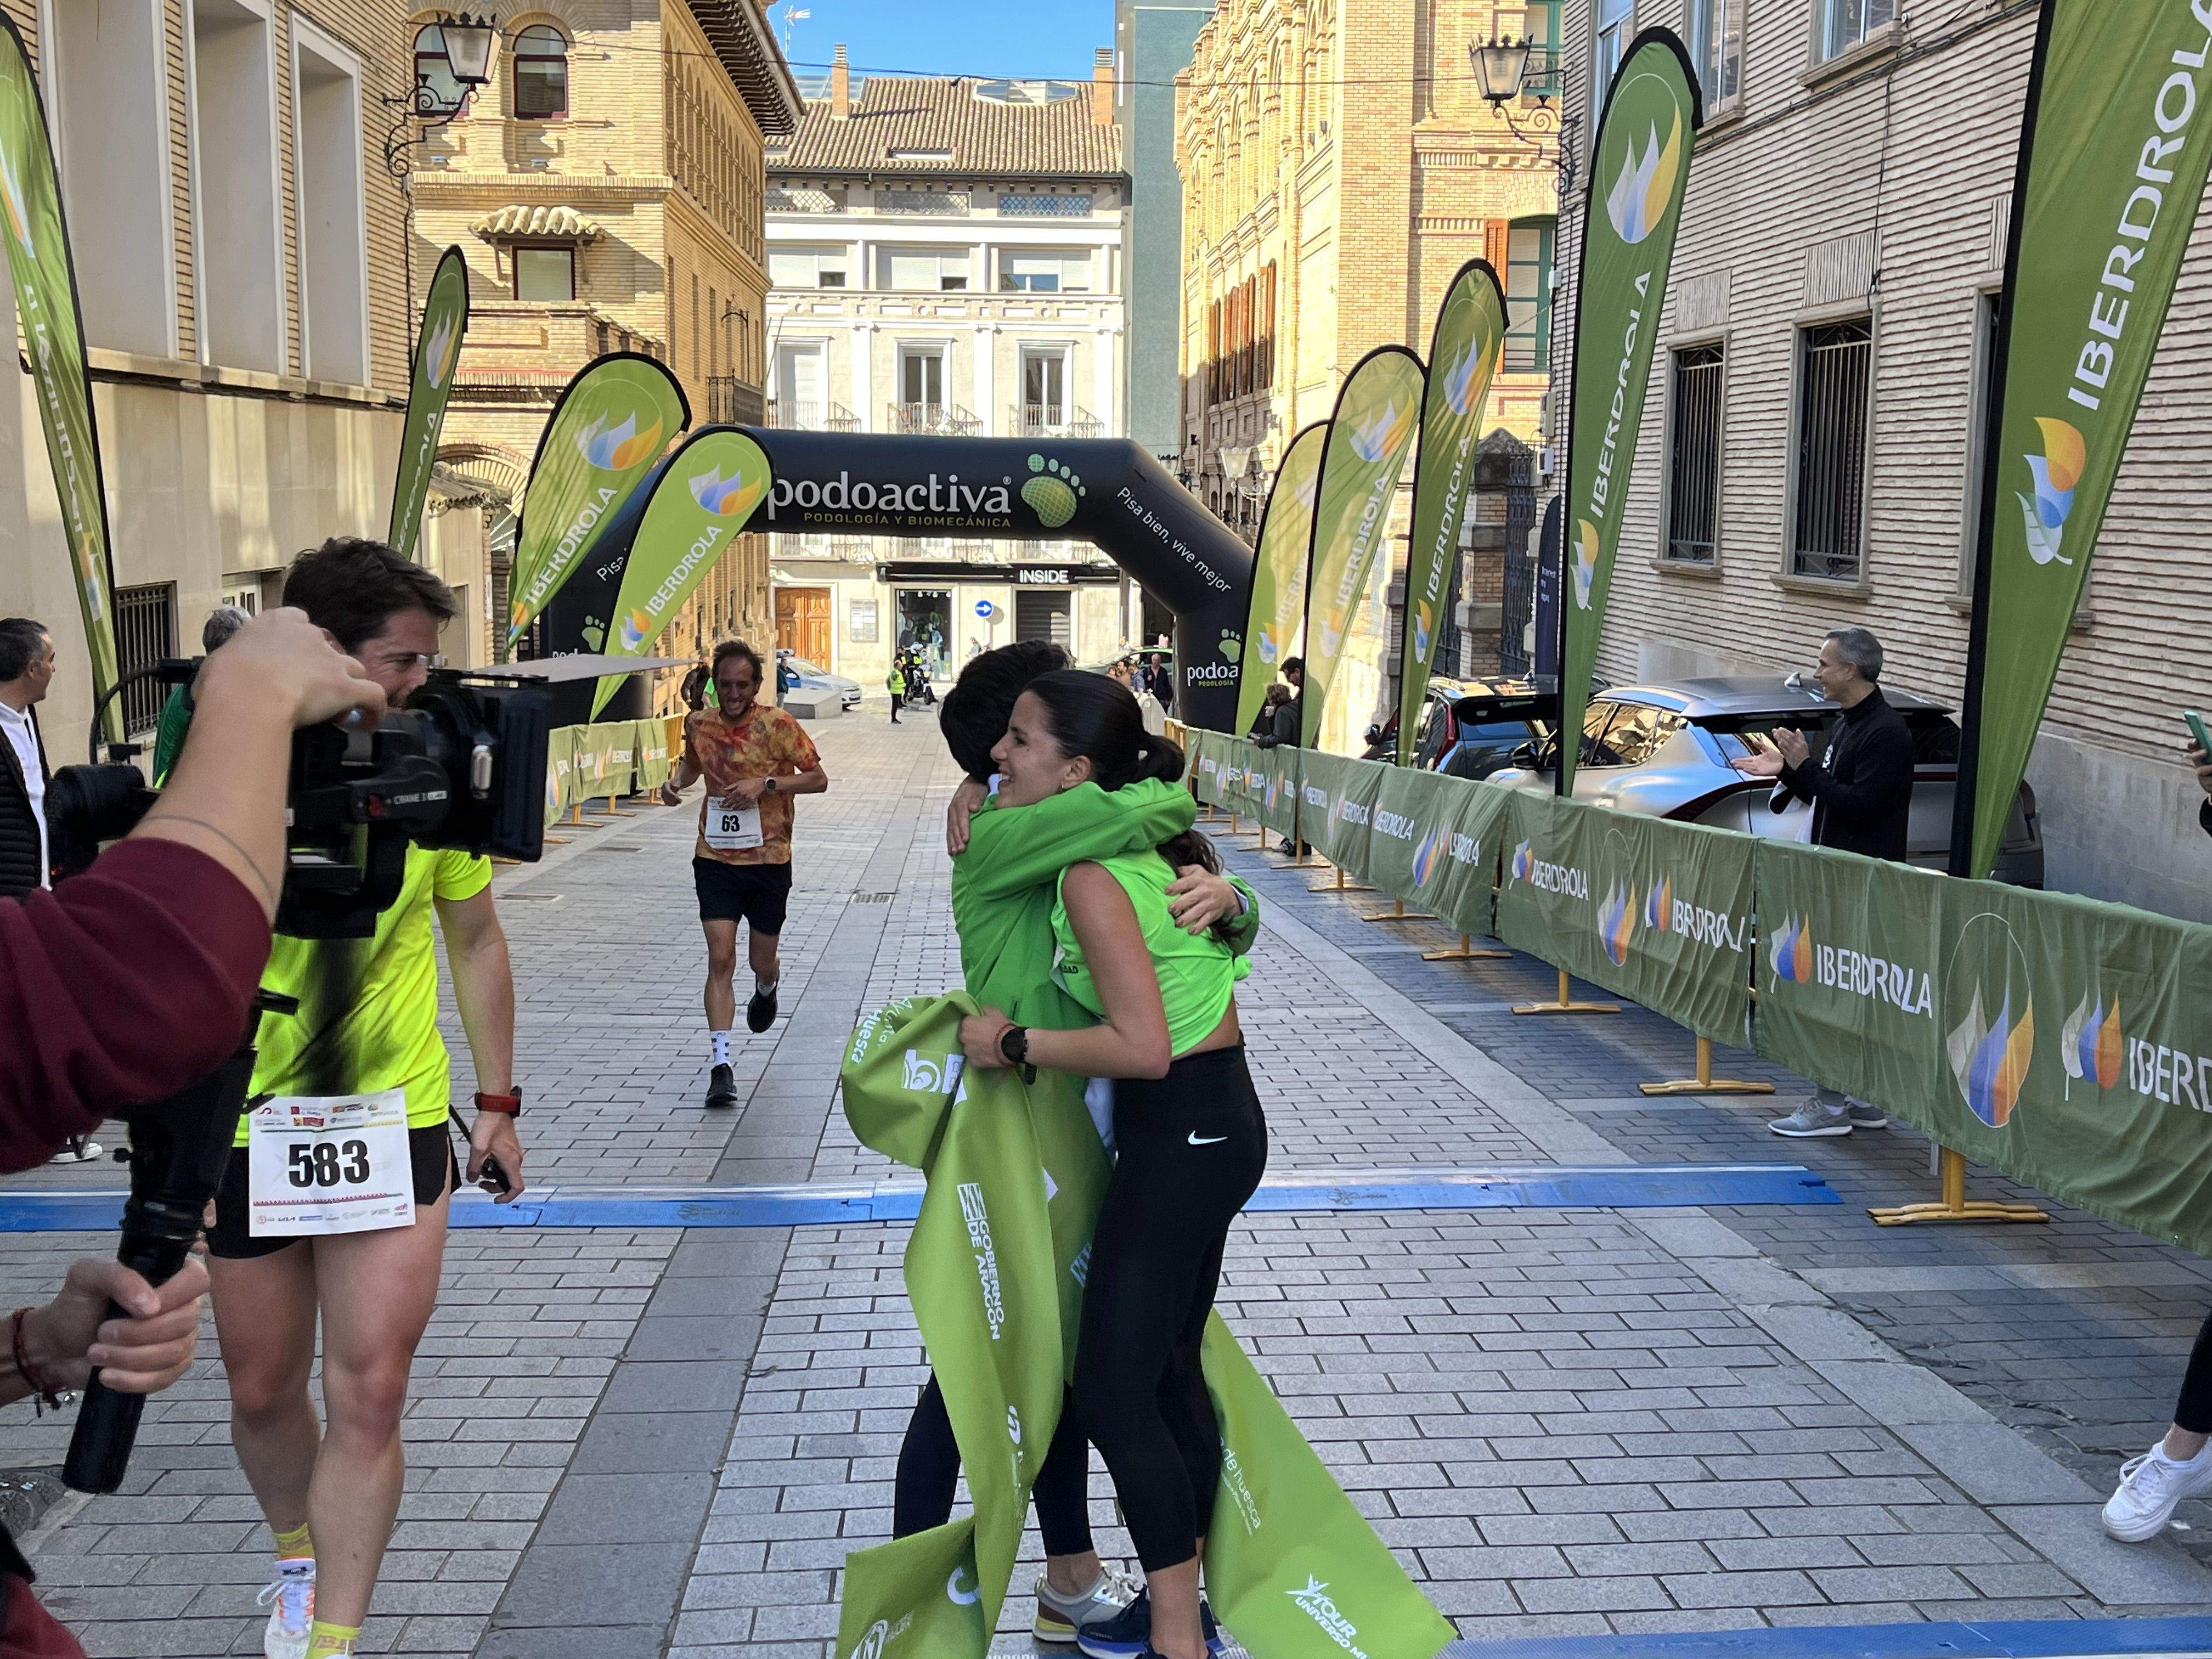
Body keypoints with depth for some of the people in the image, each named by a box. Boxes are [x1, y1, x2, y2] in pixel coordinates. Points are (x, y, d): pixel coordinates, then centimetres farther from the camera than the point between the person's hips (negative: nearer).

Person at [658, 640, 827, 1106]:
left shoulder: (777, 725, -11)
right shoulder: (699, 724, 1)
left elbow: (818, 779, -10)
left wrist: (766, 784, -23)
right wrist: (677, 782, 1)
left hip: (769, 861, -1)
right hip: (715, 859, 2)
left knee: (761, 961, 12)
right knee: (721, 960, -10)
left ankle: (768, 987, 52)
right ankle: (720, 1064, -10)